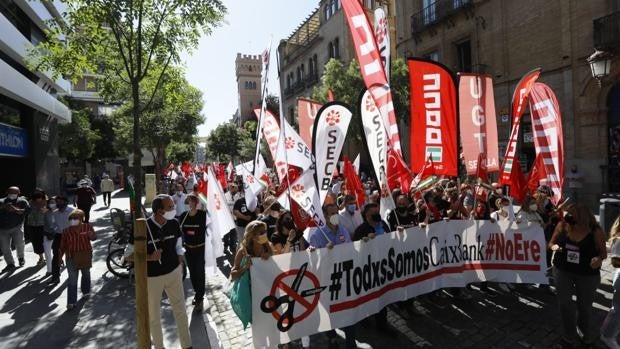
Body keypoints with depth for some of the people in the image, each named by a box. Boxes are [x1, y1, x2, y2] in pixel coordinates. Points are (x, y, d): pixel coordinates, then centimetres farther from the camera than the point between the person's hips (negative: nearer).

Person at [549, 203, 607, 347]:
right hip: (562, 271, 1)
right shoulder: (562, 225, -13)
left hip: (587, 274, -1)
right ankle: (570, 335, 35)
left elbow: (604, 252, -6)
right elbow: (551, 243, 1)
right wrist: (554, 247, -22)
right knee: (564, 303, 12)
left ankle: (586, 332, 48)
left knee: (585, 306, 16)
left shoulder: (595, 231, -17)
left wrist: (599, 258, -27)